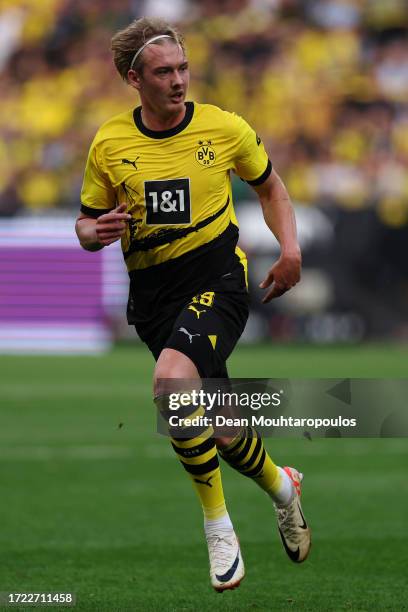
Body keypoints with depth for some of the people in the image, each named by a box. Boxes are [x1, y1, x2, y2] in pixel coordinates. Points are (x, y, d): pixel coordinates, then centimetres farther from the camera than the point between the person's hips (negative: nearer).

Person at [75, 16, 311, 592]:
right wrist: (97, 232, -14)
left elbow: (270, 185, 15)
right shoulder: (109, 144, 0)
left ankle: (217, 524, -15)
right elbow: (86, 225, 10)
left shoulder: (224, 127, -3)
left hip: (217, 279, -3)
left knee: (171, 385, -31)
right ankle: (280, 485, 42)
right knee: (222, 432, 7)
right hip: (152, 295, 3)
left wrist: (290, 248, 0)